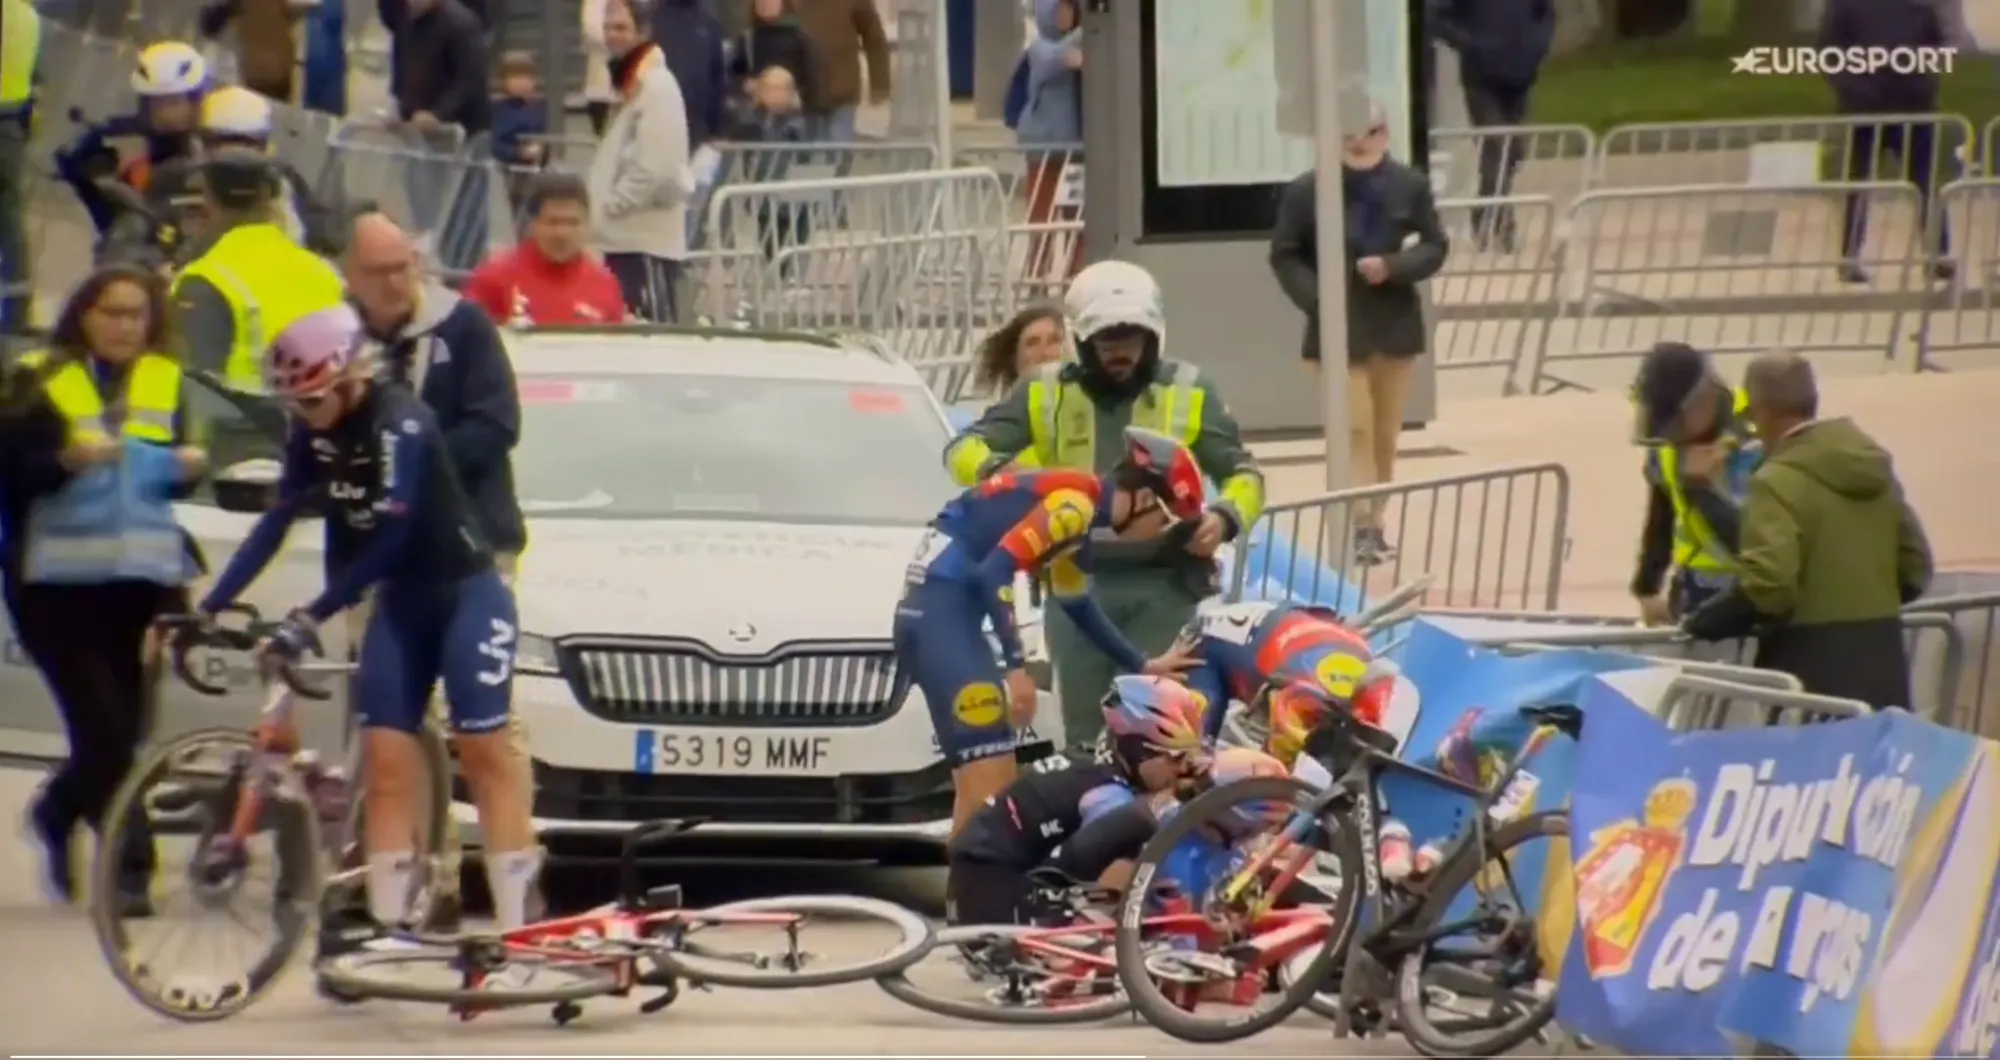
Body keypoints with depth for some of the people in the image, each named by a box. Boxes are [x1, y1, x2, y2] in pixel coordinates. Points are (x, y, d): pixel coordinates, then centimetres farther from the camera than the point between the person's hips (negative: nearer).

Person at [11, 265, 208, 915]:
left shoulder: (164, 382, 10)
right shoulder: (41, 380, -2)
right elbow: (13, 475, -9)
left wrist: (189, 466, -6)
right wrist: (66, 459, -27)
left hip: (140, 581, 4)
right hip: (61, 585, -4)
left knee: (119, 732, 5)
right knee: (107, 729, -12)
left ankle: (58, 813, 32)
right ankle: (130, 866, -6)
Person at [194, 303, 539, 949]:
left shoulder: (400, 423, -23)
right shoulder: (312, 433, -1)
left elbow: (390, 536, -29)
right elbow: (277, 522, 4)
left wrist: (313, 617, -31)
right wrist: (211, 606, -2)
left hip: (465, 593, -7)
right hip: (398, 603, 7)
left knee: (484, 750, -7)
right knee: (385, 757, -2)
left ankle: (516, 928, -8)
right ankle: (389, 923, -4)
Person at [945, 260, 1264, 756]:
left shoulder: (1189, 394, 7)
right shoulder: (1046, 393, 7)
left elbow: (1244, 475, 10)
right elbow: (964, 452, 3)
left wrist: (1224, 518, -14)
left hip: (1163, 588, -2)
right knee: (1085, 734, 6)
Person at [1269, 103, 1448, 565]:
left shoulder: (1410, 186, -2)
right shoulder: (1306, 191, -9)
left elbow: (1435, 246, 2)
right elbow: (1285, 255, -2)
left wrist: (1393, 267, -16)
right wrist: (1316, 300, -15)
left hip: (1394, 322, 3)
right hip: (1340, 326, -3)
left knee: (1385, 433, 11)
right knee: (1355, 429, -11)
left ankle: (1375, 524, 22)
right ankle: (1361, 527, -13)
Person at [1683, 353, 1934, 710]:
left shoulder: (1779, 481, -12)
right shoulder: (1876, 466, 13)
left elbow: (1768, 583, -21)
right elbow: (1914, 568, 16)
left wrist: (1705, 621, -6)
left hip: (1812, 668, -7)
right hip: (1880, 661, 7)